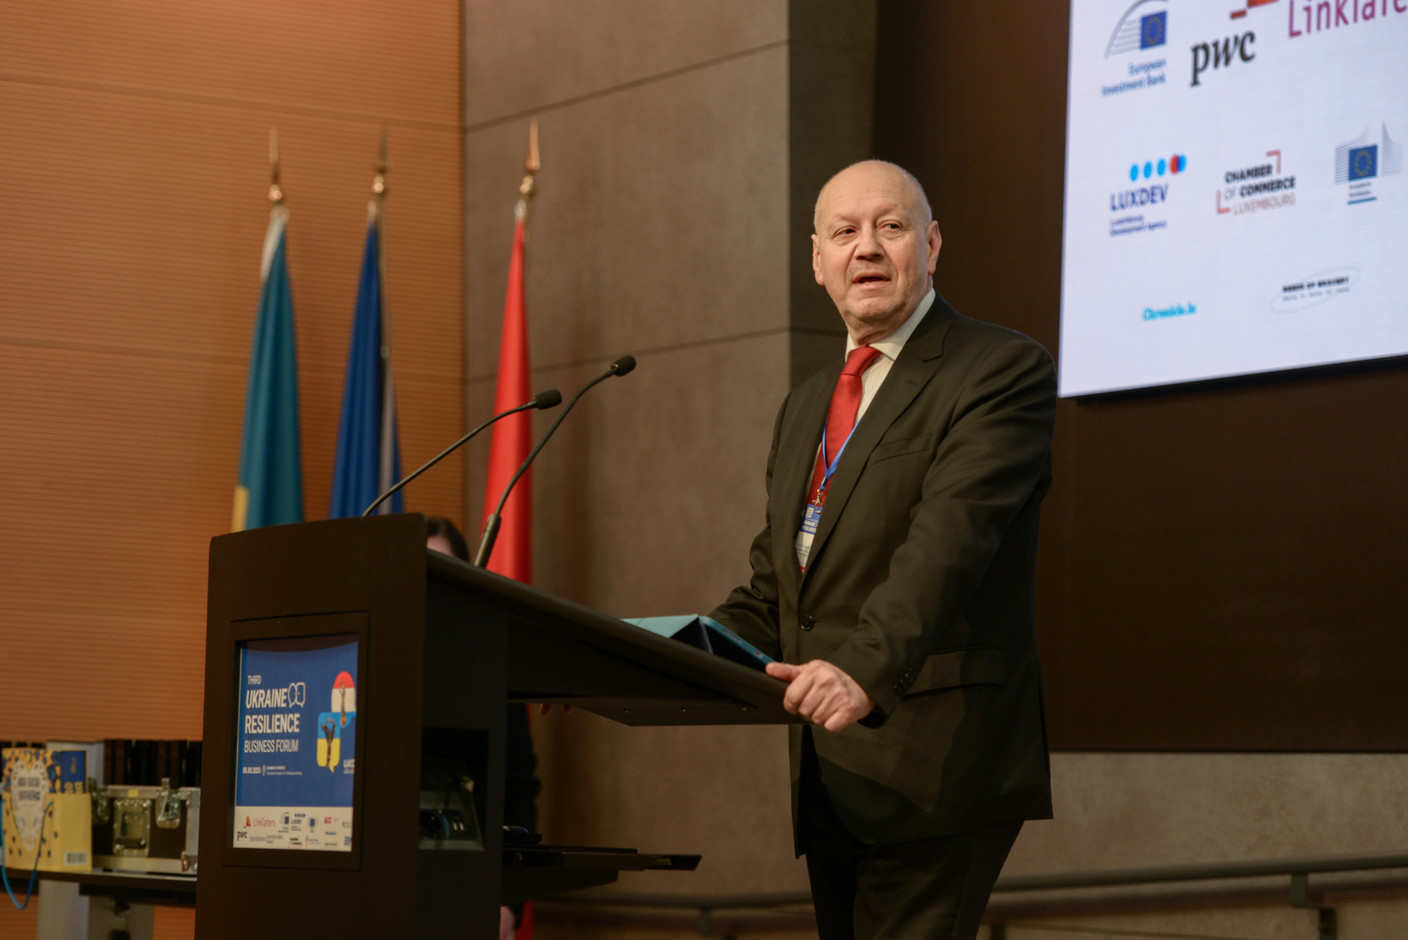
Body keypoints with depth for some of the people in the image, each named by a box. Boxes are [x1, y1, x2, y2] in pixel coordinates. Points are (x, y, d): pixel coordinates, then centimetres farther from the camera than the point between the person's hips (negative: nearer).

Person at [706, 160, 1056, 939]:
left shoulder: (1002, 371, -4)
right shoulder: (805, 407, 22)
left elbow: (950, 540, -20)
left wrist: (865, 669, -35)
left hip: (930, 766, -8)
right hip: (828, 782, 8)